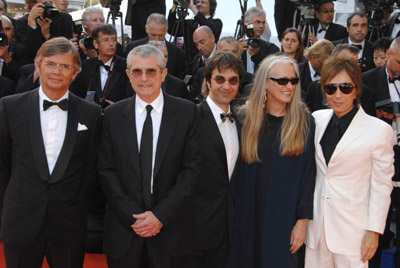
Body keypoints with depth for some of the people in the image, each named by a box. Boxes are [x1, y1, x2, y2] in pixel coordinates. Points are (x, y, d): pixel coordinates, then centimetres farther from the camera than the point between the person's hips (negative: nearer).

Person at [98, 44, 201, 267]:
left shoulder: (187, 112, -2)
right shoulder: (113, 115, 3)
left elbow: (193, 167, -5)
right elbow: (106, 170, 1)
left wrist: (161, 215, -11)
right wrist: (133, 215, -9)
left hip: (173, 230, -1)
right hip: (124, 226, 1)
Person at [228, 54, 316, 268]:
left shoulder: (303, 121, -4)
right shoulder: (247, 117, 0)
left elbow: (308, 172, -4)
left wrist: (302, 222, -8)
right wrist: (234, 212, 1)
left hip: (285, 216, -1)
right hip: (248, 213, 2)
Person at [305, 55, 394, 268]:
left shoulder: (378, 130, -9)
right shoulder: (317, 119, 5)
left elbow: (382, 186, -5)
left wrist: (374, 231, -6)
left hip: (352, 227, -4)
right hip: (316, 224, 4)